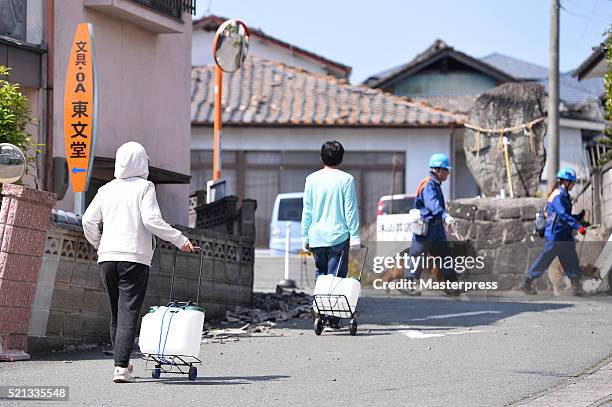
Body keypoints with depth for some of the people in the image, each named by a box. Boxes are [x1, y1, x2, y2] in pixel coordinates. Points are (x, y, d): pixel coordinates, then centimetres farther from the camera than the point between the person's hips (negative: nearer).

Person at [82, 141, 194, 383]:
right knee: (129, 313, -7)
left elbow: (89, 221, 11)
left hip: (107, 256, 5)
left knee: (116, 312, 16)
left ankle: (122, 362, 22)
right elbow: (151, 219, -12)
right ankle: (121, 367, -17)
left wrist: (98, 244, 28)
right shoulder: (144, 187, -1)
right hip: (135, 257, -5)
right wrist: (179, 239, -4)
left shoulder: (107, 190, 12)